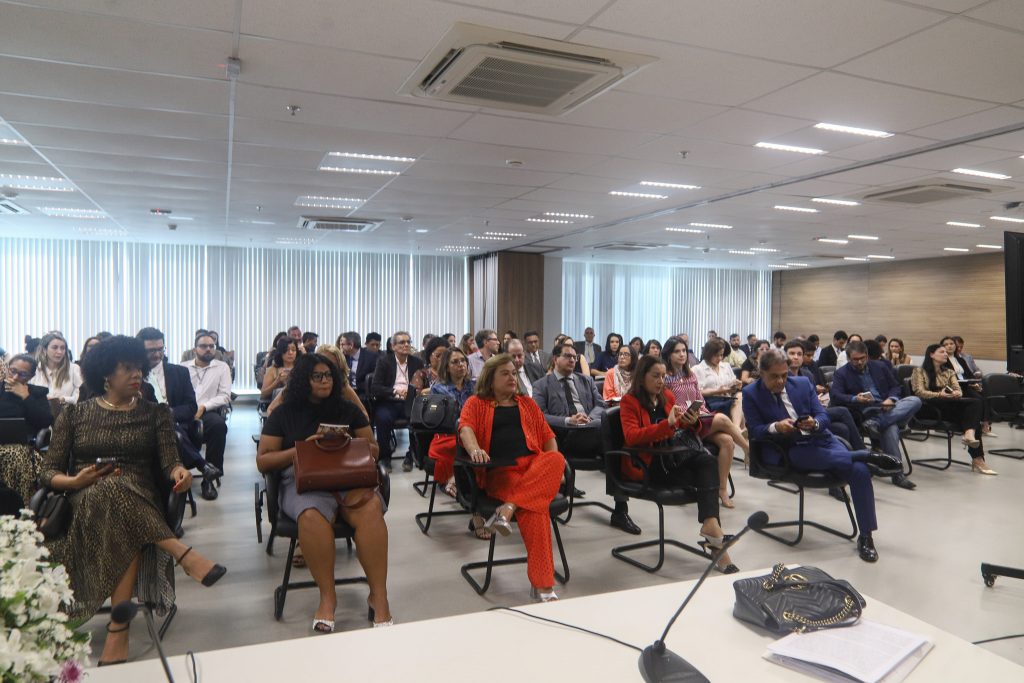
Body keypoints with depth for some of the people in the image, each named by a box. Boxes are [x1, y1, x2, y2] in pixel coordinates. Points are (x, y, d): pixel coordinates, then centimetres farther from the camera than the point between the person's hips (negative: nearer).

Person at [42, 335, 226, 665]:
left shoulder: (156, 413, 12)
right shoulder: (74, 414, 11)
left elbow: (168, 463, 0)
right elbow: (49, 472, 8)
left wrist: (179, 473, -24)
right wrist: (75, 481, -15)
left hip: (140, 502, 1)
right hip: (87, 502, 0)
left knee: (123, 526, -37)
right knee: (113, 490, -38)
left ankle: (119, 628, -36)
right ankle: (184, 555, -40)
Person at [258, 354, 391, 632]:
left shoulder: (348, 410, 18)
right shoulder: (284, 414, 13)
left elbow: (372, 450, 17)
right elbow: (263, 461, 10)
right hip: (302, 480, -1)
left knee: (371, 509, -34)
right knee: (312, 516, -38)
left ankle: (379, 596, -27)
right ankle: (327, 596, -22)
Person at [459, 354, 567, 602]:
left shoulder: (526, 403, 27)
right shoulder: (476, 403, 17)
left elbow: (547, 435, 22)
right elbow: (466, 428, -3)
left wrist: (555, 463, 1)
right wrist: (474, 449, -27)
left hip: (534, 464, 4)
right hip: (500, 469, -3)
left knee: (556, 459, -35)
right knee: (534, 507, -34)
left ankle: (507, 510, -43)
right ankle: (542, 584, -31)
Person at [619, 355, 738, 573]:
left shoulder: (668, 396, 13)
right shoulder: (629, 401, -3)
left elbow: (687, 430, 21)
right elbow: (631, 437, -20)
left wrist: (693, 423, -5)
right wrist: (667, 423, -30)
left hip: (669, 456, 5)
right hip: (645, 465, -5)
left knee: (707, 461, -26)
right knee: (704, 477, -25)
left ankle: (711, 523, -33)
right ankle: (713, 530, -22)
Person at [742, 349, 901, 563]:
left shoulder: (802, 383, 8)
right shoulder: (751, 393, -1)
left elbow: (824, 416, 6)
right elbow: (754, 430, -7)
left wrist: (815, 423, -19)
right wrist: (775, 427, -28)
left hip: (820, 440, 4)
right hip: (788, 451, -4)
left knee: (860, 471, -20)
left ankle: (866, 536, -8)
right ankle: (868, 456, -8)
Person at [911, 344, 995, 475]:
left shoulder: (949, 372, 29)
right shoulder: (920, 371, 12)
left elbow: (959, 391, 13)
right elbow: (919, 392, -5)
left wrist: (956, 393, -12)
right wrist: (940, 395, -20)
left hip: (950, 408, 6)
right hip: (930, 408, -5)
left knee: (975, 403, -28)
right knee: (974, 403, -26)